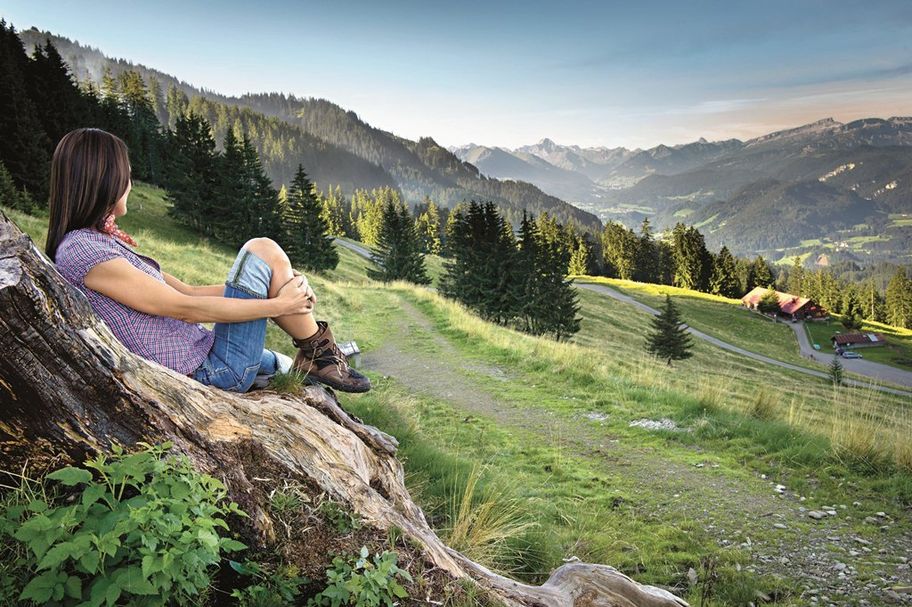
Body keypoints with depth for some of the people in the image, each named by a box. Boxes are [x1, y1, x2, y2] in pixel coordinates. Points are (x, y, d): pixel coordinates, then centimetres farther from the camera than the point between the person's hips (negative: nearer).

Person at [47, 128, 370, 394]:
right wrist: (277, 304, -12)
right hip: (214, 372, -10)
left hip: (205, 364, 10)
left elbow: (185, 290, 14)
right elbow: (183, 307, -18)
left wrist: (265, 286, 9)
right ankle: (321, 354, 5)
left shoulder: (103, 239, 16)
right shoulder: (78, 250, -16)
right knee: (263, 250, -7)